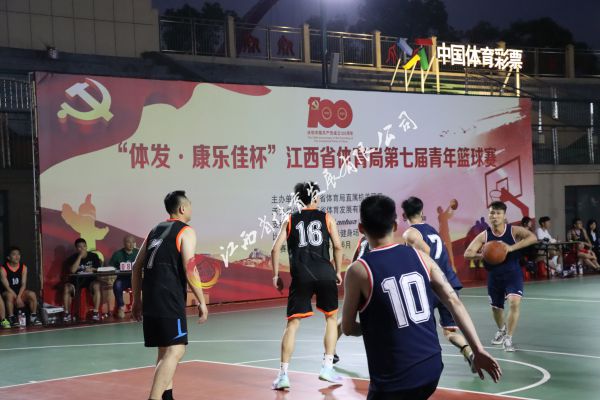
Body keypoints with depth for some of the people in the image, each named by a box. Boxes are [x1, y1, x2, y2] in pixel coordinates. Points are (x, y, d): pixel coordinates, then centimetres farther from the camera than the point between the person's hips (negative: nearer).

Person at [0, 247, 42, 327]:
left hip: (21, 292, 4)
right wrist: (16, 298, -27)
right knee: (10, 295, -38)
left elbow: (23, 284, -6)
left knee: (32, 294, -24)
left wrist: (19, 297, -23)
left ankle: (33, 317, -12)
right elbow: (6, 286, -17)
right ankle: (11, 318, -31)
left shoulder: (23, 267, 2)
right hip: (8, 292, -4)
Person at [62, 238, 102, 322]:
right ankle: (67, 314, -20)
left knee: (96, 286, -34)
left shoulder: (93, 256, 4)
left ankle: (96, 312, -28)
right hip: (76, 280, 0)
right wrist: (80, 256, -17)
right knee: (67, 288, -30)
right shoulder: (72, 258, 1)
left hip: (90, 278, 0)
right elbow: (72, 270, -17)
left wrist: (92, 269, -19)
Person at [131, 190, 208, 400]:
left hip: (151, 299, 8)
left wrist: (137, 300, 21)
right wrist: (202, 302, -7)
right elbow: (189, 270, -12)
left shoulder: (155, 230, 19)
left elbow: (137, 267, 18)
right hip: (169, 299, -8)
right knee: (175, 350, -9)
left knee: (165, 350, 18)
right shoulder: (185, 231, -2)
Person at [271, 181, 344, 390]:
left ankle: (283, 374, -2)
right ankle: (327, 367, 16)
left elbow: (275, 249, 3)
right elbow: (338, 247, 2)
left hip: (301, 276, 1)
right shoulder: (327, 218, 8)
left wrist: (276, 275, 11)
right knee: (331, 317, 18)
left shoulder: (290, 220, 11)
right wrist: (338, 271, 13)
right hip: (324, 274, -1)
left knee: (292, 323, 4)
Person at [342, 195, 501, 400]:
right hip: (431, 367, 6)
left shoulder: (358, 271, -9)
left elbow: (348, 328, -1)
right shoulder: (420, 257, 4)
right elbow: (454, 302, 0)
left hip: (395, 378, -5)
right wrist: (478, 351, 0)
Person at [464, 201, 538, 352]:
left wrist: (511, 248, -36)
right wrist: (483, 255, -31)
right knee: (496, 307, 17)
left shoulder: (514, 231, -13)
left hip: (513, 273, -3)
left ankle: (508, 338, -11)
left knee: (514, 302, -24)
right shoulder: (484, 236, -9)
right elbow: (467, 254, -11)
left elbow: (532, 237, -29)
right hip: (494, 275, 3)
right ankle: (501, 330, 50)